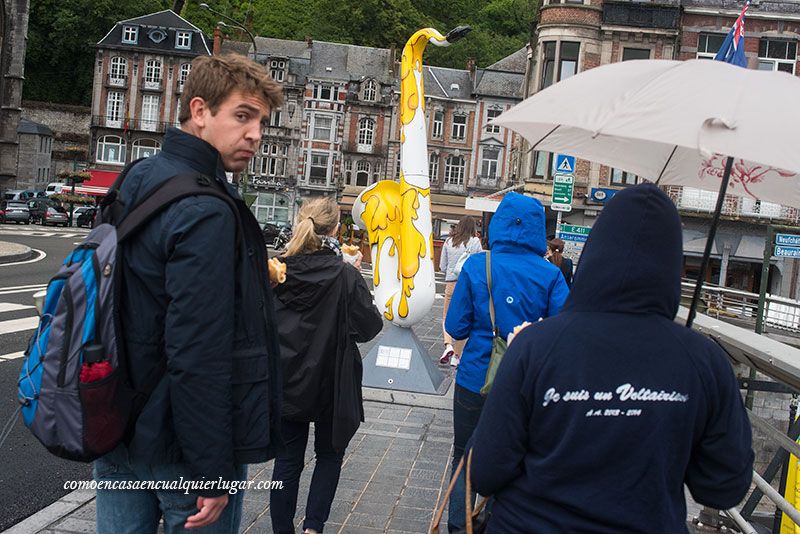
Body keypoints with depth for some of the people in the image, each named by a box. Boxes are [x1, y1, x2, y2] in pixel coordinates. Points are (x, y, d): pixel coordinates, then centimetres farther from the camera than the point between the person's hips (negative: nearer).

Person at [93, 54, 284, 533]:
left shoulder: (134, 182, 6)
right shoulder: (207, 213, -23)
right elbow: (198, 355, -26)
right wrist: (212, 473, -20)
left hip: (116, 428, 9)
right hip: (181, 446, -8)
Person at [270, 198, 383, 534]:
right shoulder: (345, 276, -17)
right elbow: (369, 327, -10)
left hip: (285, 381, 3)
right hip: (329, 384, -2)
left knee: (287, 459, 14)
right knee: (329, 455, 18)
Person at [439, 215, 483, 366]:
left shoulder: (448, 242, 3)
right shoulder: (475, 242, -4)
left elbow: (442, 266, 7)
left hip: (451, 283, 1)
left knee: (447, 316, 13)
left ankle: (448, 345, -12)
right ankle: (456, 356, 10)